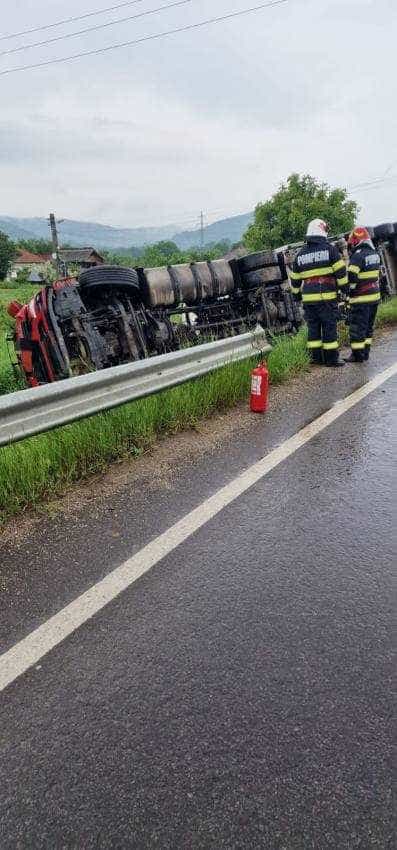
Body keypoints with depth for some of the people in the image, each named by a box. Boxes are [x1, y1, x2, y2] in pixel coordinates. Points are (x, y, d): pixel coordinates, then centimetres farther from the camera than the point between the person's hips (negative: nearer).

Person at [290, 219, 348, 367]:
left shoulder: (300, 254, 12)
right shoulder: (329, 249, -2)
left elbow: (295, 278, 18)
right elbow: (340, 271, -4)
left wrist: (297, 294, 28)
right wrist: (345, 288, 4)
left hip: (308, 298, 4)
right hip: (327, 296, -4)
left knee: (313, 327, 11)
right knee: (329, 327, 0)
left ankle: (316, 357, 14)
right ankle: (331, 358, 2)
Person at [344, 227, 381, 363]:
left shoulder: (358, 256, -16)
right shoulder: (374, 253, 11)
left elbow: (351, 278, -20)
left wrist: (347, 293, -8)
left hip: (361, 298, -8)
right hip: (375, 296, 8)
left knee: (357, 327, -1)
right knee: (368, 326, 15)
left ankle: (358, 355, 2)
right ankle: (365, 353, 21)